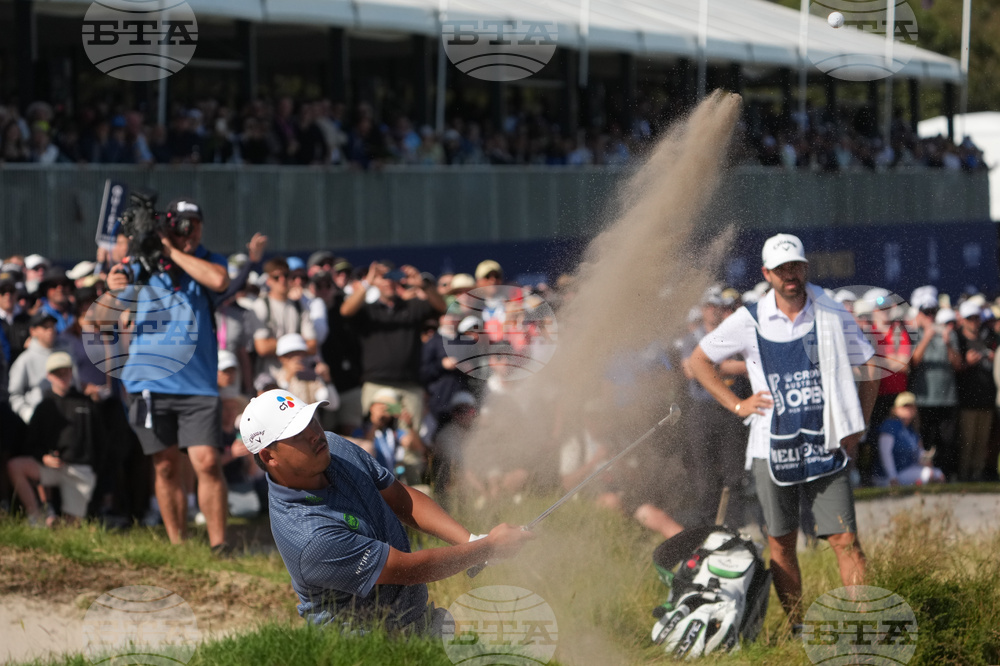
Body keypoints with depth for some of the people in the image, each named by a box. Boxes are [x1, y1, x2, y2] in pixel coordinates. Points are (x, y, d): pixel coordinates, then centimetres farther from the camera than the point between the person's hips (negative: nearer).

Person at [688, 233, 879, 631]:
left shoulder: (832, 315, 0)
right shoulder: (749, 321, 0)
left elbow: (868, 367, 10)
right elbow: (699, 360, 12)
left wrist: (856, 428, 4)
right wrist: (736, 405, 4)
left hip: (825, 447, -1)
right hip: (772, 447, 1)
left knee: (845, 540, -8)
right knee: (781, 544, 5)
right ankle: (795, 628, 14)